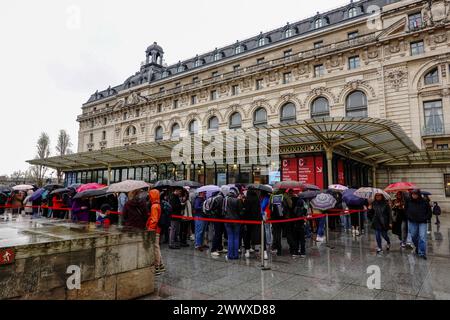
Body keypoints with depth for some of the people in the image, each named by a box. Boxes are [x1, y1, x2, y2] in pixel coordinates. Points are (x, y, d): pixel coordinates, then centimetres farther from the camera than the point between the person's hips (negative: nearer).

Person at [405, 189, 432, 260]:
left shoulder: (424, 202, -8)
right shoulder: (408, 202, -3)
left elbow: (429, 211, 2)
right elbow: (405, 210, 12)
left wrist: (426, 218, -7)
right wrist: (409, 217, 2)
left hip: (422, 222, -2)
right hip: (412, 222, 2)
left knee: (422, 237, -8)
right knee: (414, 236, 12)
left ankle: (422, 253, -3)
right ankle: (417, 247, 39)